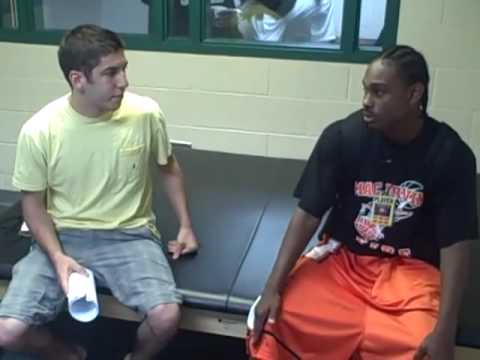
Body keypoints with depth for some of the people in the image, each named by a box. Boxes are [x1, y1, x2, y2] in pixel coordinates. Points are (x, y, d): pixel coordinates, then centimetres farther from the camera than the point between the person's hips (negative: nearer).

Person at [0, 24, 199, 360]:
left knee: (167, 317, -24)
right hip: (63, 237, 1)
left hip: (129, 235, 0)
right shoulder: (39, 131, -14)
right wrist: (57, 257, -15)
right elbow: (34, 203, 0)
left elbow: (169, 168, 9)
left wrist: (186, 225, 3)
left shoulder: (146, 114, -11)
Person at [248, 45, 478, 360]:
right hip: (341, 258, 1)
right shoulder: (341, 136, -11)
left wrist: (445, 330, -21)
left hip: (409, 269, 0)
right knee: (270, 323, -19)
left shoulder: (450, 154, -12)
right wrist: (273, 288, -17)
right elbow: (308, 214, -9)